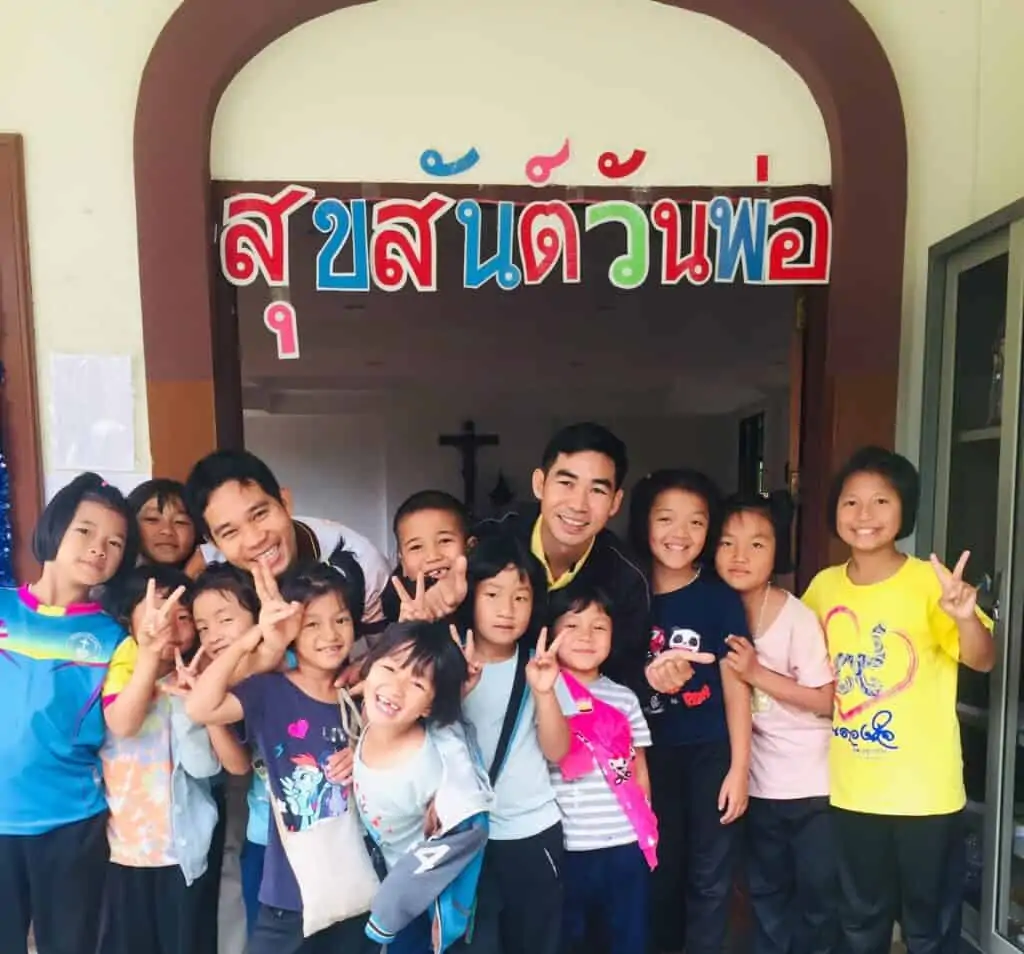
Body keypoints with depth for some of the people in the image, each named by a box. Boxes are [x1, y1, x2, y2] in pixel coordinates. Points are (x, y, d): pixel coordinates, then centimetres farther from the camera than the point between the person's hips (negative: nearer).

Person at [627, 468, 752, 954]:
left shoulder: (721, 598, -9)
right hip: (653, 752, 2)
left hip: (710, 750, -2)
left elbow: (735, 686, -8)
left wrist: (739, 768, -9)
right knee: (660, 869, 17)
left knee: (710, 876, 8)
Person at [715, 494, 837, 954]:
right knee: (766, 891, 19)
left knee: (819, 891, 10)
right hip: (759, 782, 4)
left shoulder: (798, 618, -19)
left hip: (813, 782, -4)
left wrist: (758, 674, -24)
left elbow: (826, 700, -16)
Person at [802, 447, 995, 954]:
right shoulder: (823, 586, -2)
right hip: (849, 787, 3)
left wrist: (966, 617, -42)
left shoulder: (930, 581, -13)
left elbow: (983, 660, -23)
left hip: (924, 789, -3)